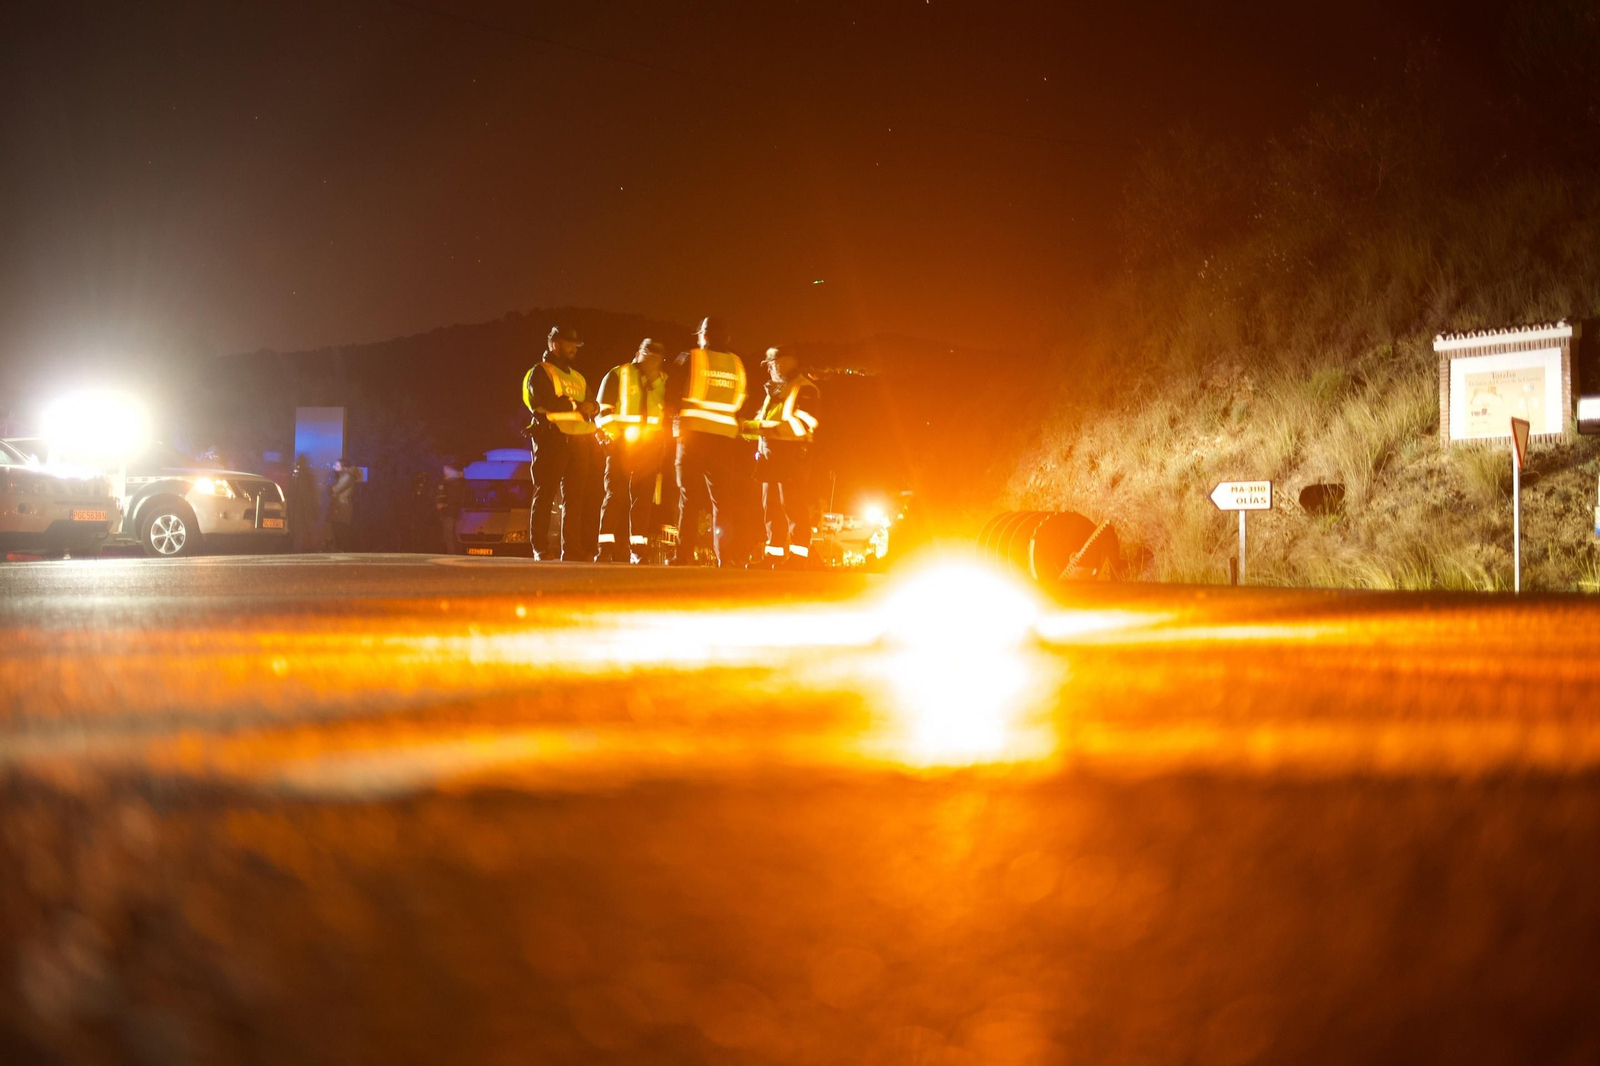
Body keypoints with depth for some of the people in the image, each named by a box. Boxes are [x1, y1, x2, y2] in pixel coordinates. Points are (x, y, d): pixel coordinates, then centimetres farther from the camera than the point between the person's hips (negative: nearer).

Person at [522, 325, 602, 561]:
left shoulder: (577, 377, 25)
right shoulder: (540, 372, 0)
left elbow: (592, 404, 16)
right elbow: (546, 401, -15)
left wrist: (591, 407, -8)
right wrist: (576, 405, -10)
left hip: (579, 439, 7)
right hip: (552, 437, -7)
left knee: (576, 496, 4)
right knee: (545, 493, -5)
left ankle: (573, 549, 6)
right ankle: (540, 548, -3)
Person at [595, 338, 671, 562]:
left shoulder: (663, 381, 14)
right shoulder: (617, 376, 2)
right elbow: (602, 412, -1)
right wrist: (611, 435, -12)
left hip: (649, 445, 4)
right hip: (621, 443, -4)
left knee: (644, 496, 1)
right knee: (615, 494, -7)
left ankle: (638, 549, 5)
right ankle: (606, 547, -9)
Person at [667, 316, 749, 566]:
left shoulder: (689, 359, -1)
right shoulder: (737, 364, 8)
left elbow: (671, 395, -1)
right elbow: (742, 403, 11)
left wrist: (681, 409, 16)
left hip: (694, 433, -2)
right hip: (725, 435, 2)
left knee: (689, 498, 3)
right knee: (722, 500, 7)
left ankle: (684, 555, -2)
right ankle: (724, 555, 0)